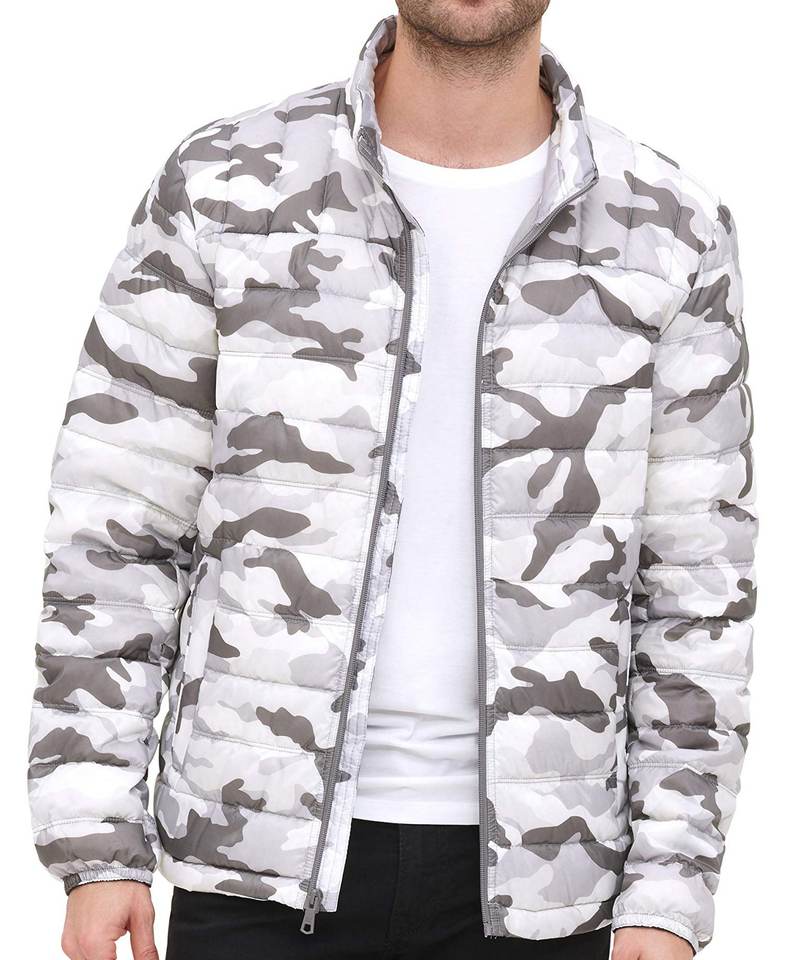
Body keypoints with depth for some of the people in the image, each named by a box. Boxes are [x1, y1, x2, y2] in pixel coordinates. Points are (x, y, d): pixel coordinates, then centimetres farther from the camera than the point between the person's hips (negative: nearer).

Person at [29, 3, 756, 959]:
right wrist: (94, 846, -4)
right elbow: (115, 531, -1)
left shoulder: (672, 235, 0)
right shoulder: (222, 188, -2)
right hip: (262, 855, -1)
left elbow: (698, 593, 3)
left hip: (533, 876, 1)